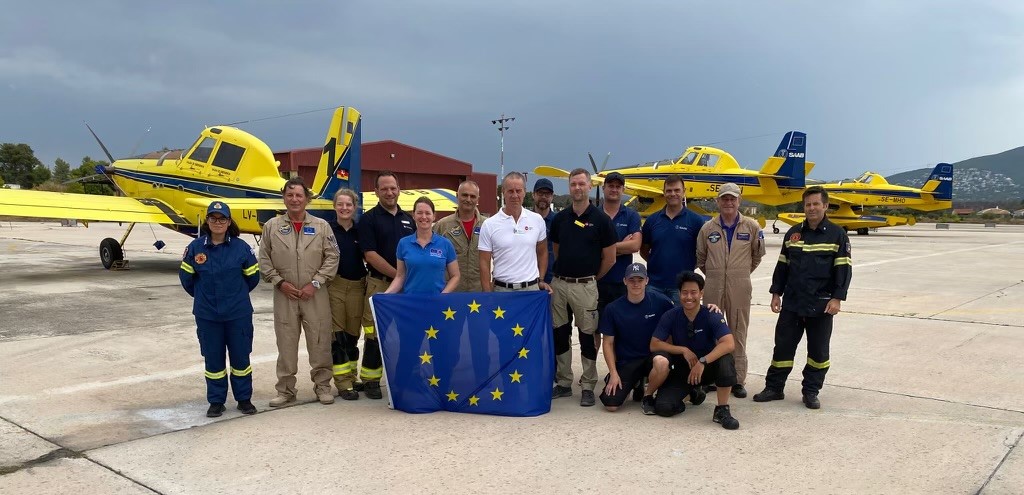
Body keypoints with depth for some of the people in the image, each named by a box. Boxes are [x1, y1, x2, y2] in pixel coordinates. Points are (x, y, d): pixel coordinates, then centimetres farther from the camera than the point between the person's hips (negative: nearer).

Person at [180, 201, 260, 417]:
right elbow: (186, 276, 10)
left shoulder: (241, 247, -7)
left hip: (238, 313, -1)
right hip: (207, 314, 1)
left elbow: (253, 276, 5)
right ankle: (216, 401, 22)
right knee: (213, 358, 10)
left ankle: (244, 398, 22)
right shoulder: (195, 247, -4)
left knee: (241, 356, 8)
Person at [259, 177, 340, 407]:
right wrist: (280, 282, -5)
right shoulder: (272, 226, 5)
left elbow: (332, 258, 0)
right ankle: (285, 390, 17)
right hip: (284, 294, 1)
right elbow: (264, 260, 6)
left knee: (320, 343, 4)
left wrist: (315, 283, -8)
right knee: (286, 343, 6)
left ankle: (322, 386, 18)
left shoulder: (321, 226, 3)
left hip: (315, 295, -1)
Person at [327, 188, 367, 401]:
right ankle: (343, 383, 2)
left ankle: (352, 377, 21)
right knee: (337, 335, -2)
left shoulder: (361, 231, 6)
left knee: (352, 335, 9)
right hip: (334, 287, -2)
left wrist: (368, 283, 5)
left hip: (357, 287, 2)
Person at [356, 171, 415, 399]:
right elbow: (371, 255, -10)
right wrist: (398, 274, -12)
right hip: (379, 284, -4)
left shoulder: (408, 220, 14)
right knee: (375, 334, -2)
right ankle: (370, 380, 9)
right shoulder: (369, 219, -2)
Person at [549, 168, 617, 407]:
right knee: (559, 334, 9)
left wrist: (590, 278, 7)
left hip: (585, 286, -4)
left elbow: (609, 259, 0)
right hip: (559, 284, 4)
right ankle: (563, 383, 21)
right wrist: (563, 272, 12)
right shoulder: (560, 218, 8)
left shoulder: (600, 219, -4)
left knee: (588, 336, 2)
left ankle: (588, 387, 11)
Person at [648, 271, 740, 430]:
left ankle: (722, 410, -19)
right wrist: (683, 350, -21)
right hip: (682, 369, 0)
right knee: (663, 408, -26)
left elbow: (729, 344, -30)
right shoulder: (670, 316, -9)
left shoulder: (712, 316, -15)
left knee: (725, 359, -34)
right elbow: (654, 345, -10)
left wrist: (703, 362, -39)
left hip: (706, 368, 0)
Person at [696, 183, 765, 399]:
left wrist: (742, 273, 12)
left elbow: (757, 255, 11)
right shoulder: (708, 228, 5)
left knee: (738, 334, 4)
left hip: (740, 288, -1)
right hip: (713, 287, 2)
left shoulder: (752, 227, 1)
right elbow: (700, 257, 15)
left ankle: (738, 379, 12)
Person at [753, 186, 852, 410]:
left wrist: (837, 298, -11)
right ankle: (774, 387, 15)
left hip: (821, 305, -3)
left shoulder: (837, 235, -2)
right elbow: (782, 265, 13)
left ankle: (811, 391, 19)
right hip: (792, 303, 3)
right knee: (783, 345, 6)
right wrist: (776, 293, 9)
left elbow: (844, 268, -4)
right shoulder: (793, 233, 9)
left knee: (818, 350, 6)